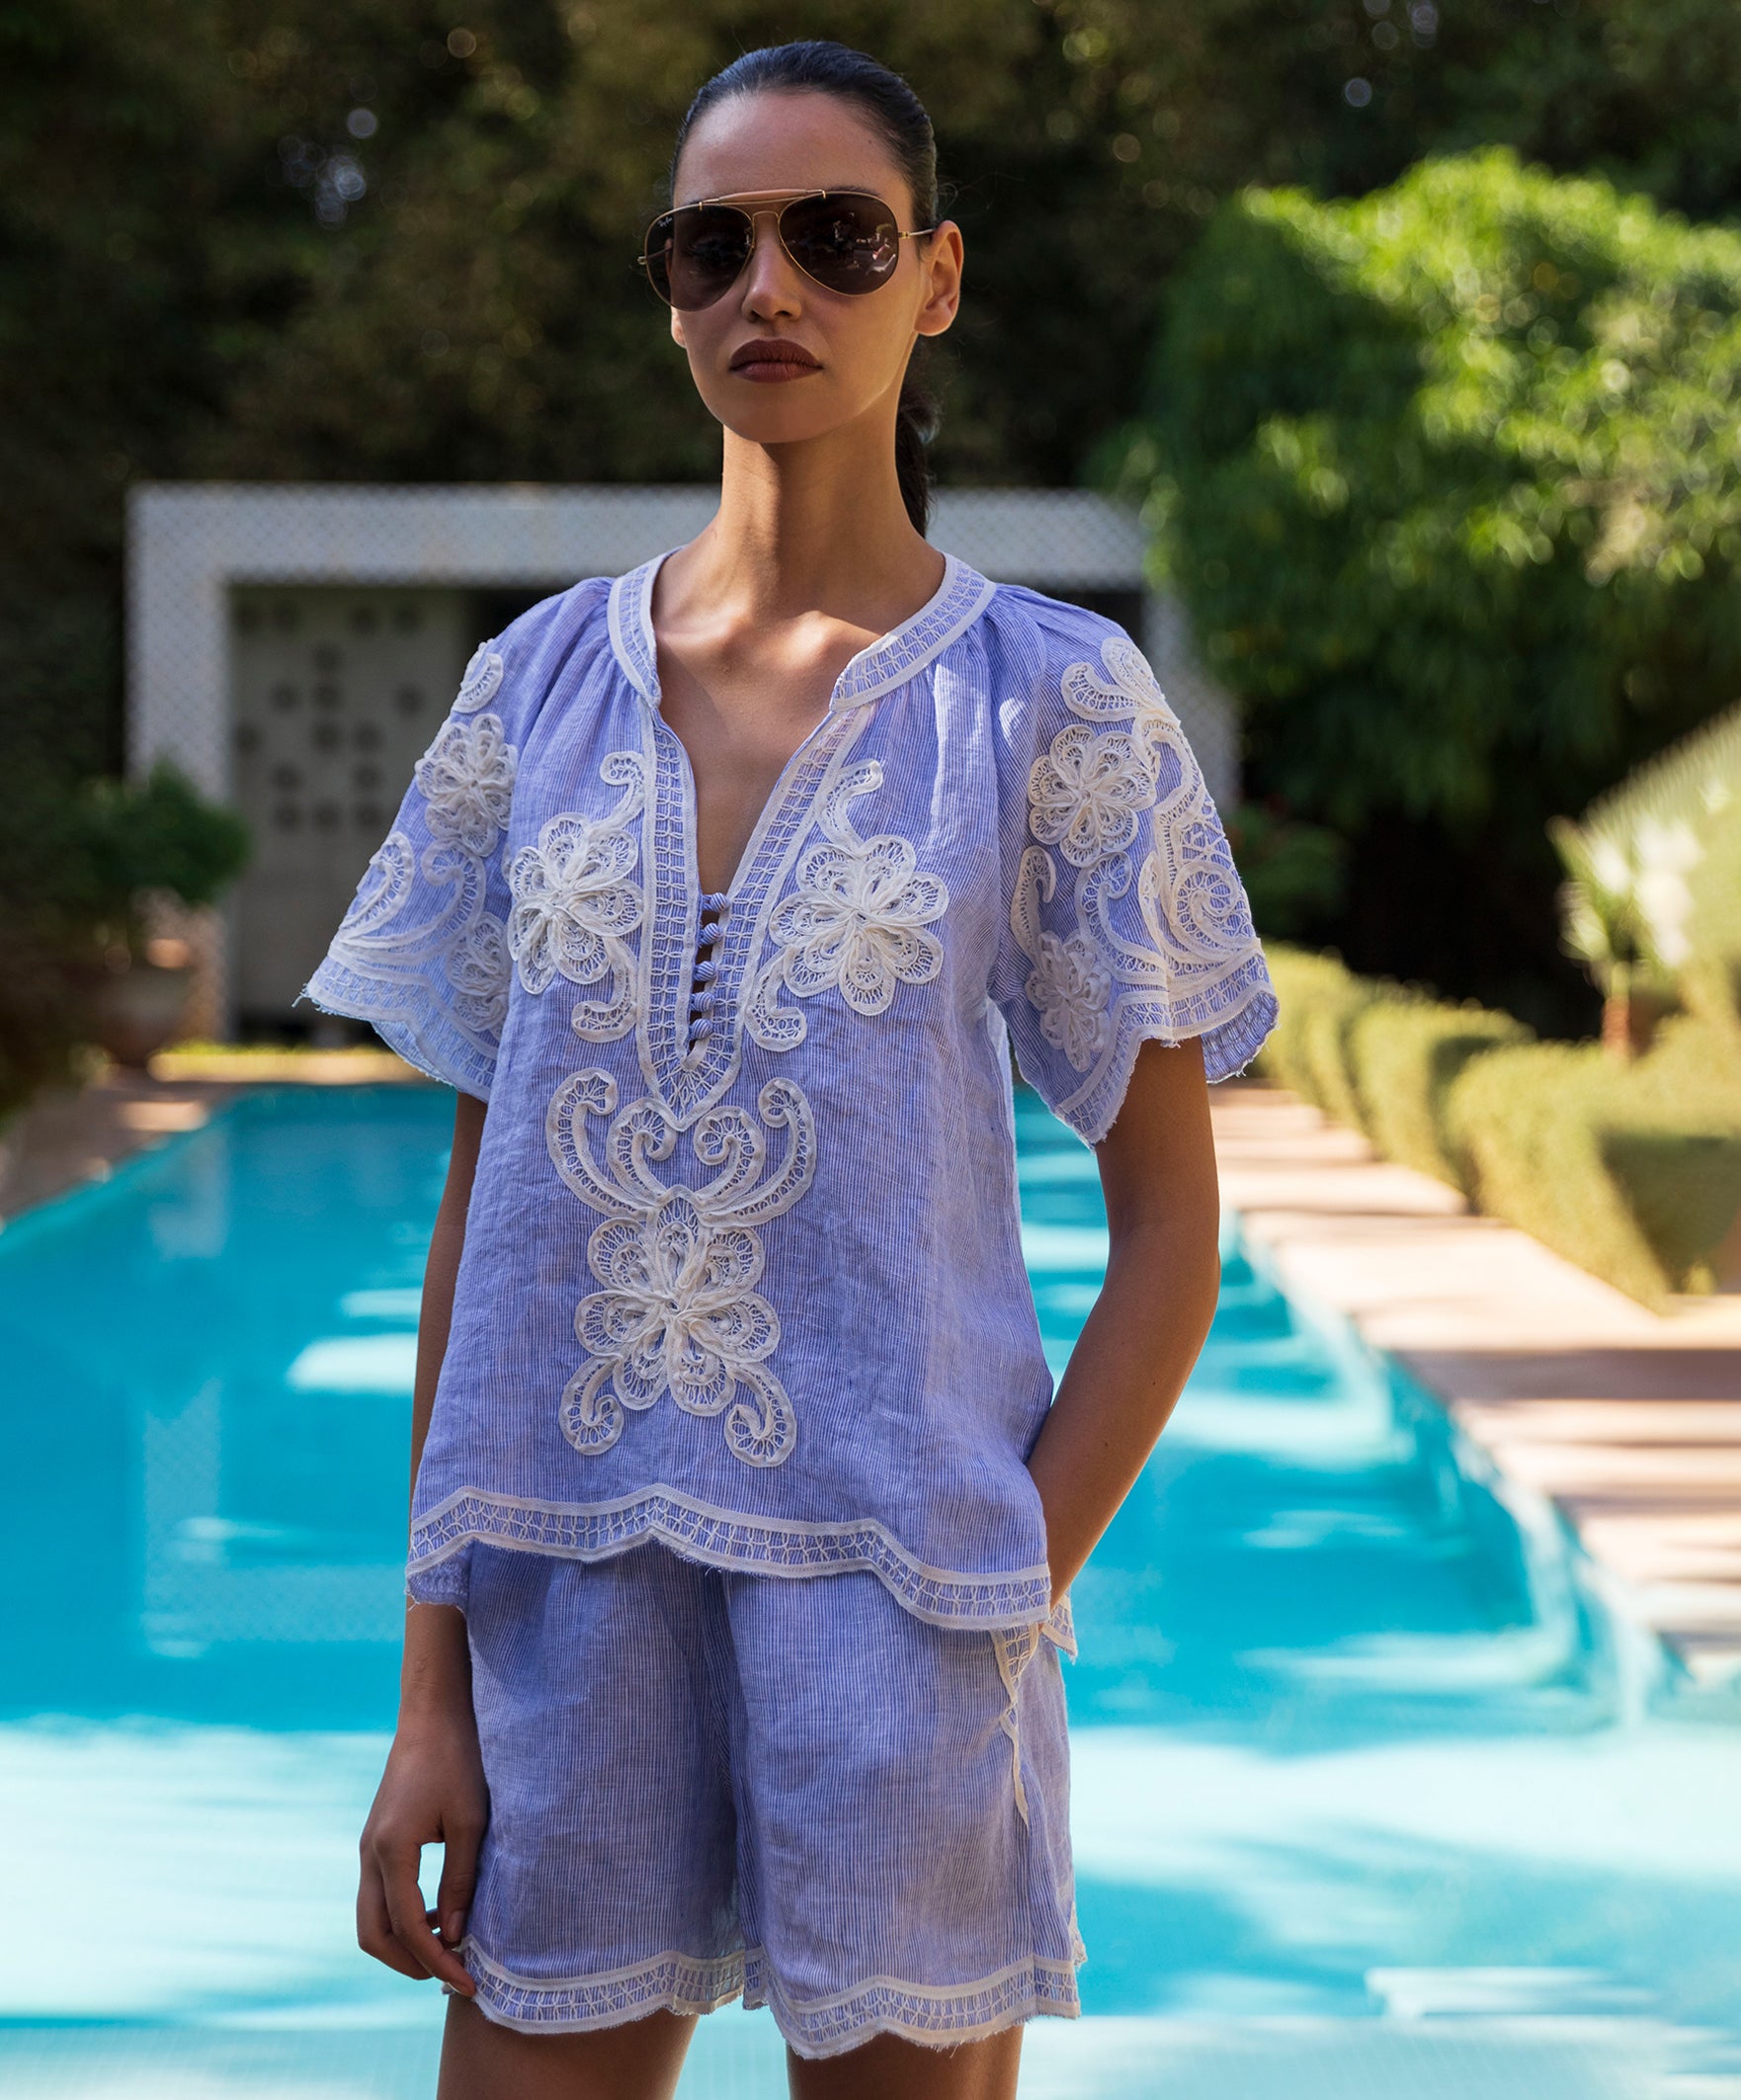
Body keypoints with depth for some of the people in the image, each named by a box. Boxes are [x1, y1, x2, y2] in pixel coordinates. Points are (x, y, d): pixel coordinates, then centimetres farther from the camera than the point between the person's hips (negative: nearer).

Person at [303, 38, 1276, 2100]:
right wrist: (432, 1685, 3)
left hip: (884, 1579, -2)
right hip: (566, 1576, 3)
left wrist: (1005, 1610, -10)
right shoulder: (541, 688, 7)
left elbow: (1169, 1234, 0)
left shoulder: (1049, 705, 0)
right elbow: (481, 1198, 8)